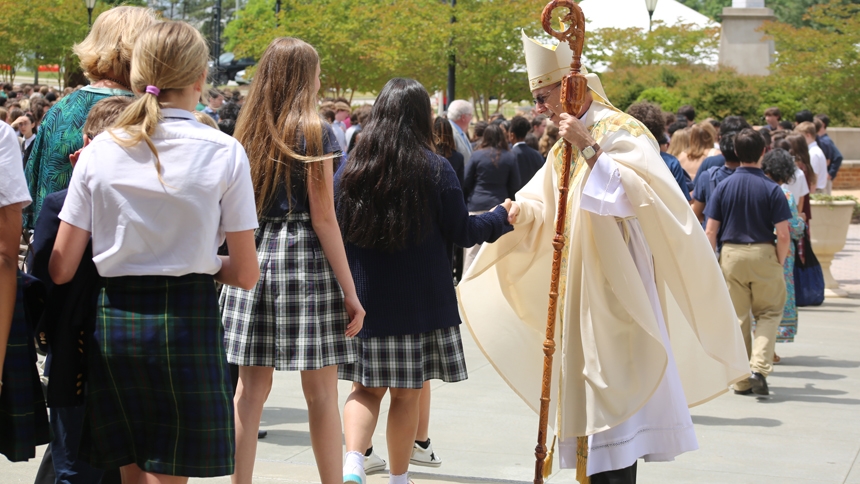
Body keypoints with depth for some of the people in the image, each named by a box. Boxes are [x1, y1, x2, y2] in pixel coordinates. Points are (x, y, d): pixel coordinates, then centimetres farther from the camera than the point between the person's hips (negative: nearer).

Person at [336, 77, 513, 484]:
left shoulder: (349, 168, -1)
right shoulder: (436, 170, -8)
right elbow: (462, 232, -2)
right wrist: (502, 217, 15)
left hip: (363, 299, 2)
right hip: (420, 302, -2)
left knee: (366, 388, 9)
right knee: (406, 395, 7)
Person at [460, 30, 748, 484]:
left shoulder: (619, 131, -10)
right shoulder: (565, 147, 16)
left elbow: (639, 192, -24)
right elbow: (544, 211, 16)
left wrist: (590, 149, -25)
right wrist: (520, 212, -6)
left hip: (615, 286, -9)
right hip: (578, 286, 9)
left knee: (615, 384, -9)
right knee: (588, 384, 9)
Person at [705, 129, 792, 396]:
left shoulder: (724, 186, -1)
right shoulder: (772, 189, -7)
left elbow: (711, 231, -1)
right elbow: (783, 234, -10)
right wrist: (780, 262, 6)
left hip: (731, 254, 2)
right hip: (763, 254, -2)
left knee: (738, 318, 10)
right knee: (769, 313, 13)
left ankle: (742, 380, 14)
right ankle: (759, 367, -6)